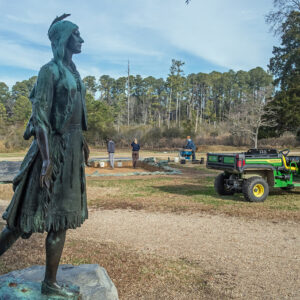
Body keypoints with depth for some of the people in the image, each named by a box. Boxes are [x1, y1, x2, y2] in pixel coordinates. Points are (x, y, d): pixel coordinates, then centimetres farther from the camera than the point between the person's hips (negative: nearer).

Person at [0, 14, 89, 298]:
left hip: (71, 149, 9)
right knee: (34, 214, 0)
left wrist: (81, 142, 22)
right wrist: (47, 158, -24)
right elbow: (40, 115, -18)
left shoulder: (72, 72, 16)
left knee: (62, 216, 11)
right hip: (54, 147, -8)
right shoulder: (50, 70, -11)